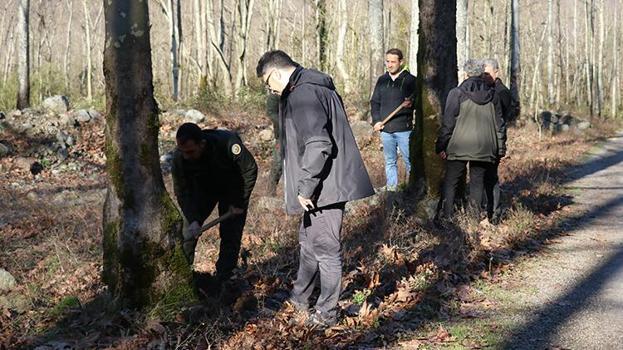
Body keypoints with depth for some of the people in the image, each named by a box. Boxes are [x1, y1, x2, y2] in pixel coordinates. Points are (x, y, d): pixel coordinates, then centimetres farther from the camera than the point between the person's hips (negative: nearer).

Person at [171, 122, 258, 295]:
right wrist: (193, 220, -35)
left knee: (230, 234, -9)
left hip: (233, 188, -2)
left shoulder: (228, 143, -39)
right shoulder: (179, 157, -31)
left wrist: (239, 203, -18)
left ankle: (221, 281, -1)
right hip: (203, 188, 2)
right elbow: (182, 192, -21)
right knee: (188, 231, -6)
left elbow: (250, 170, -22)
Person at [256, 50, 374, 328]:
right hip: (328, 185, 11)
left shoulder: (303, 94, -20)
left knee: (326, 249, 2)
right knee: (308, 242, 23)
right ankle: (299, 298, 39)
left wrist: (305, 188, -20)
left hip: (325, 188, -11)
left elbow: (317, 146, -28)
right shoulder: (318, 87, 14)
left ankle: (327, 313, 14)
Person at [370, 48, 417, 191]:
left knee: (410, 161, -3)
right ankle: (391, 189, 17)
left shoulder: (410, 80, -1)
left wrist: (411, 104, -25)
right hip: (385, 130, 4)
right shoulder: (382, 80, 12)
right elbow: (374, 102, 16)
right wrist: (376, 120, 2)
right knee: (390, 162, 10)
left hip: (404, 129, -4)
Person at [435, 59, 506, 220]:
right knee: (478, 182, 11)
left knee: (450, 182, 5)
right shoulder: (492, 94, 8)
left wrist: (441, 145, 0)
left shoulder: (457, 93, -5)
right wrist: (501, 147, 17)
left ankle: (446, 217, 1)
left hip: (459, 146, -3)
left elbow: (448, 122, -6)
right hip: (484, 147, 3)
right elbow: (499, 123, 11)